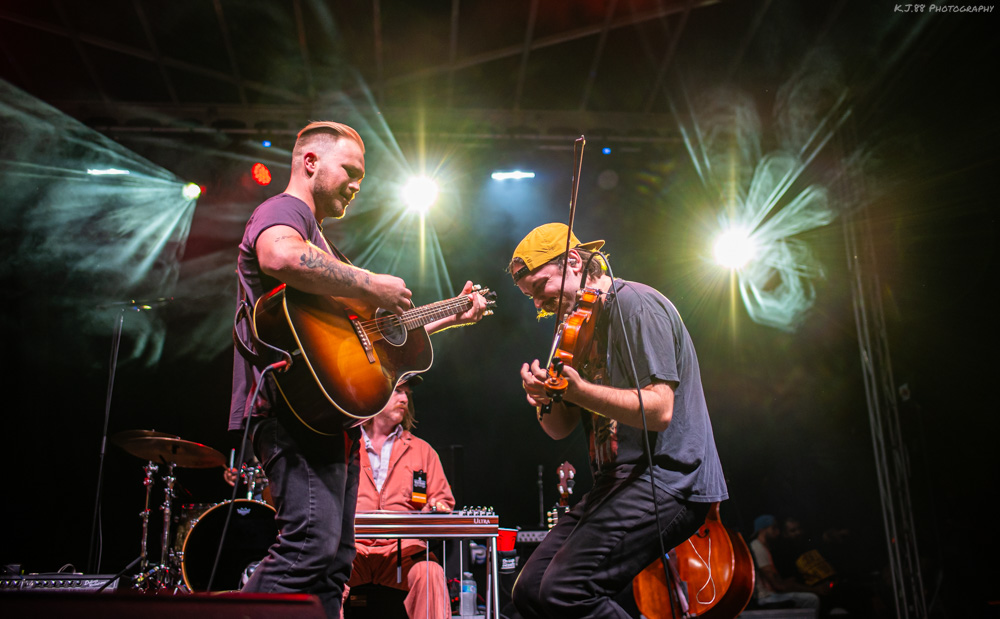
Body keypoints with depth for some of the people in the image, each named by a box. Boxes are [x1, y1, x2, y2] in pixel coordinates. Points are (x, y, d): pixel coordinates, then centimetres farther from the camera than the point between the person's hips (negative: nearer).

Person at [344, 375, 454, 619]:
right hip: (351, 548, 0)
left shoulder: (422, 450, 20)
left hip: (402, 551, 1)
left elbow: (443, 501, 16)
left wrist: (436, 509, -7)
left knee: (429, 571, -31)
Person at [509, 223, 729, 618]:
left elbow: (658, 410, -20)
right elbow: (561, 429, 16)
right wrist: (544, 402, -6)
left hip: (667, 478, -9)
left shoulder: (636, 306, -10)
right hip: (618, 482, 9)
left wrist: (577, 390, -23)